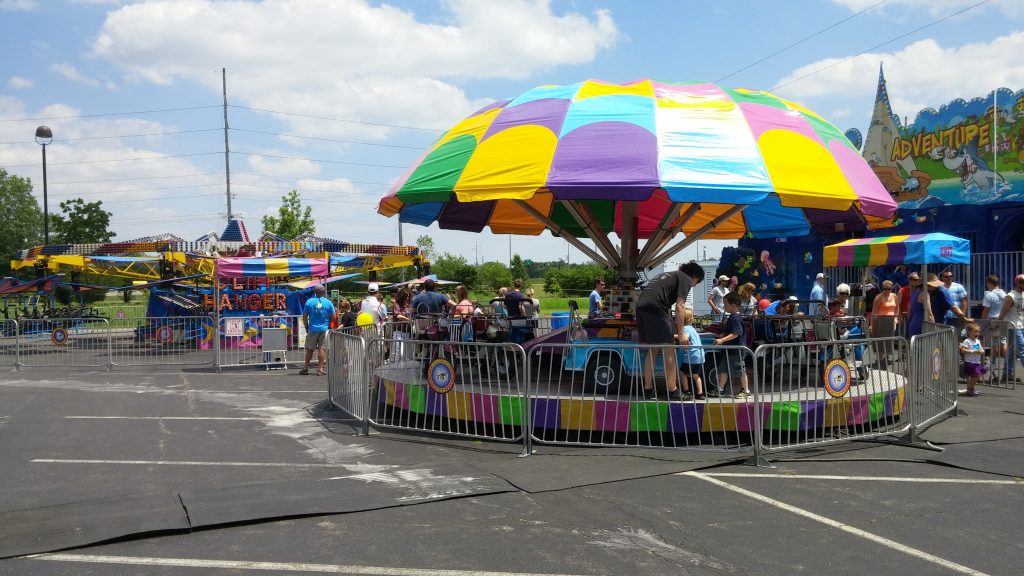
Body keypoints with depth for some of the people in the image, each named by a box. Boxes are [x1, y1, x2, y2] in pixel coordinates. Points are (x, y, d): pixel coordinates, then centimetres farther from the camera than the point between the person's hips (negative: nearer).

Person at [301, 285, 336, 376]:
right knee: (322, 349, 3)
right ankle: (320, 369, 1)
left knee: (309, 349, 9)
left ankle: (306, 368, 14)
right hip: (324, 329, 0)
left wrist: (307, 327, 12)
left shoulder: (309, 302, -2)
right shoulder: (328, 302, -2)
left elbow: (304, 316, 1)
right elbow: (333, 316, 2)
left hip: (312, 329, 0)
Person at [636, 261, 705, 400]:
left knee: (652, 351, 15)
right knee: (669, 351, 0)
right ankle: (672, 391, 4)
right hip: (655, 308, -8)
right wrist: (681, 333, 2)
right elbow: (679, 306, -3)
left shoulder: (670, 275, 33)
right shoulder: (686, 279, 8)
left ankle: (648, 390, 14)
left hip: (641, 306, 8)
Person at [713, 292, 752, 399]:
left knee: (741, 370, 2)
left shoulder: (736, 318, -19)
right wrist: (721, 336, 13)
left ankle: (746, 391, 13)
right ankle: (719, 389, 17)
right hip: (729, 350, 10)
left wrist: (722, 340, -31)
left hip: (736, 350, -10)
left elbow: (736, 333, -28)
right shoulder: (731, 317, 12)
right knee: (723, 370, 11)